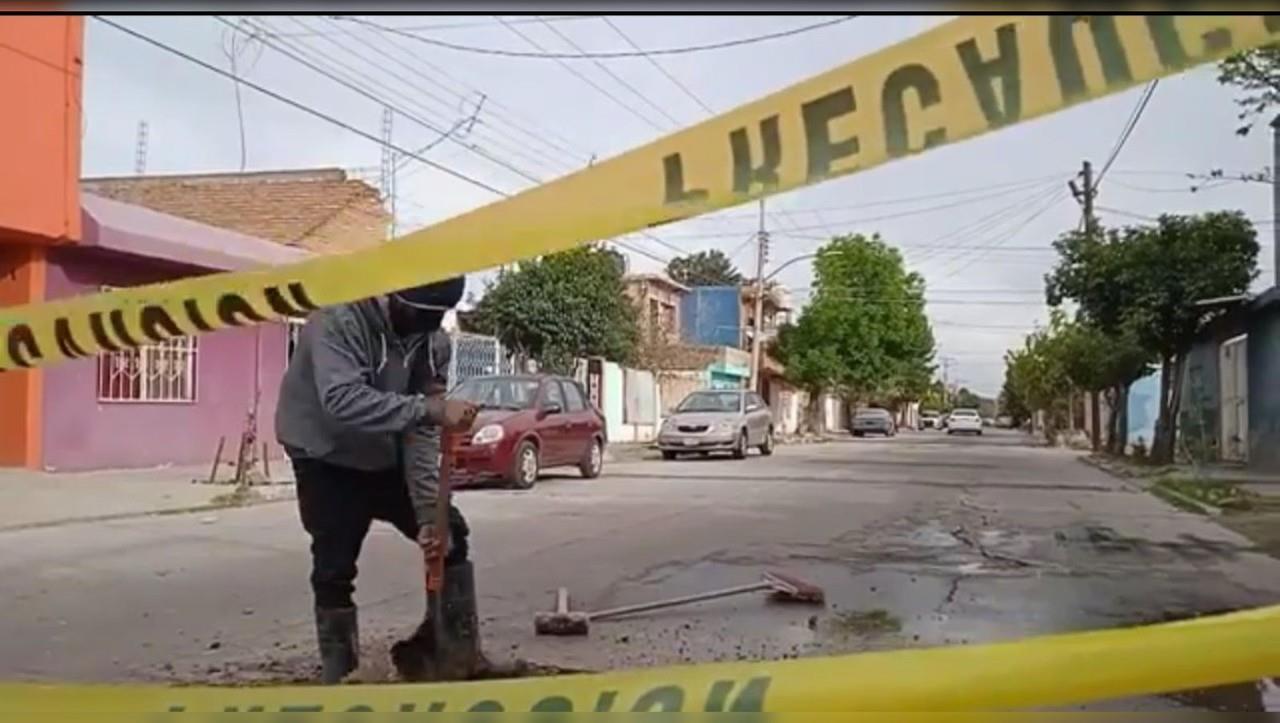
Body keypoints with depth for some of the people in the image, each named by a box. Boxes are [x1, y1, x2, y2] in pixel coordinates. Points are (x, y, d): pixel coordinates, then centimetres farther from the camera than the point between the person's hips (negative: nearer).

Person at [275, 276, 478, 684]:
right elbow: (342, 399, -44)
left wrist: (429, 515, -21)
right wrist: (430, 409, -52)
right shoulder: (339, 320, -28)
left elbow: (424, 433, -13)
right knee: (334, 571, -9)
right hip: (327, 460, -5)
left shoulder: (434, 341, -13)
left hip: (385, 457, 5)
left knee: (450, 535, 4)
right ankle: (341, 674, 10)